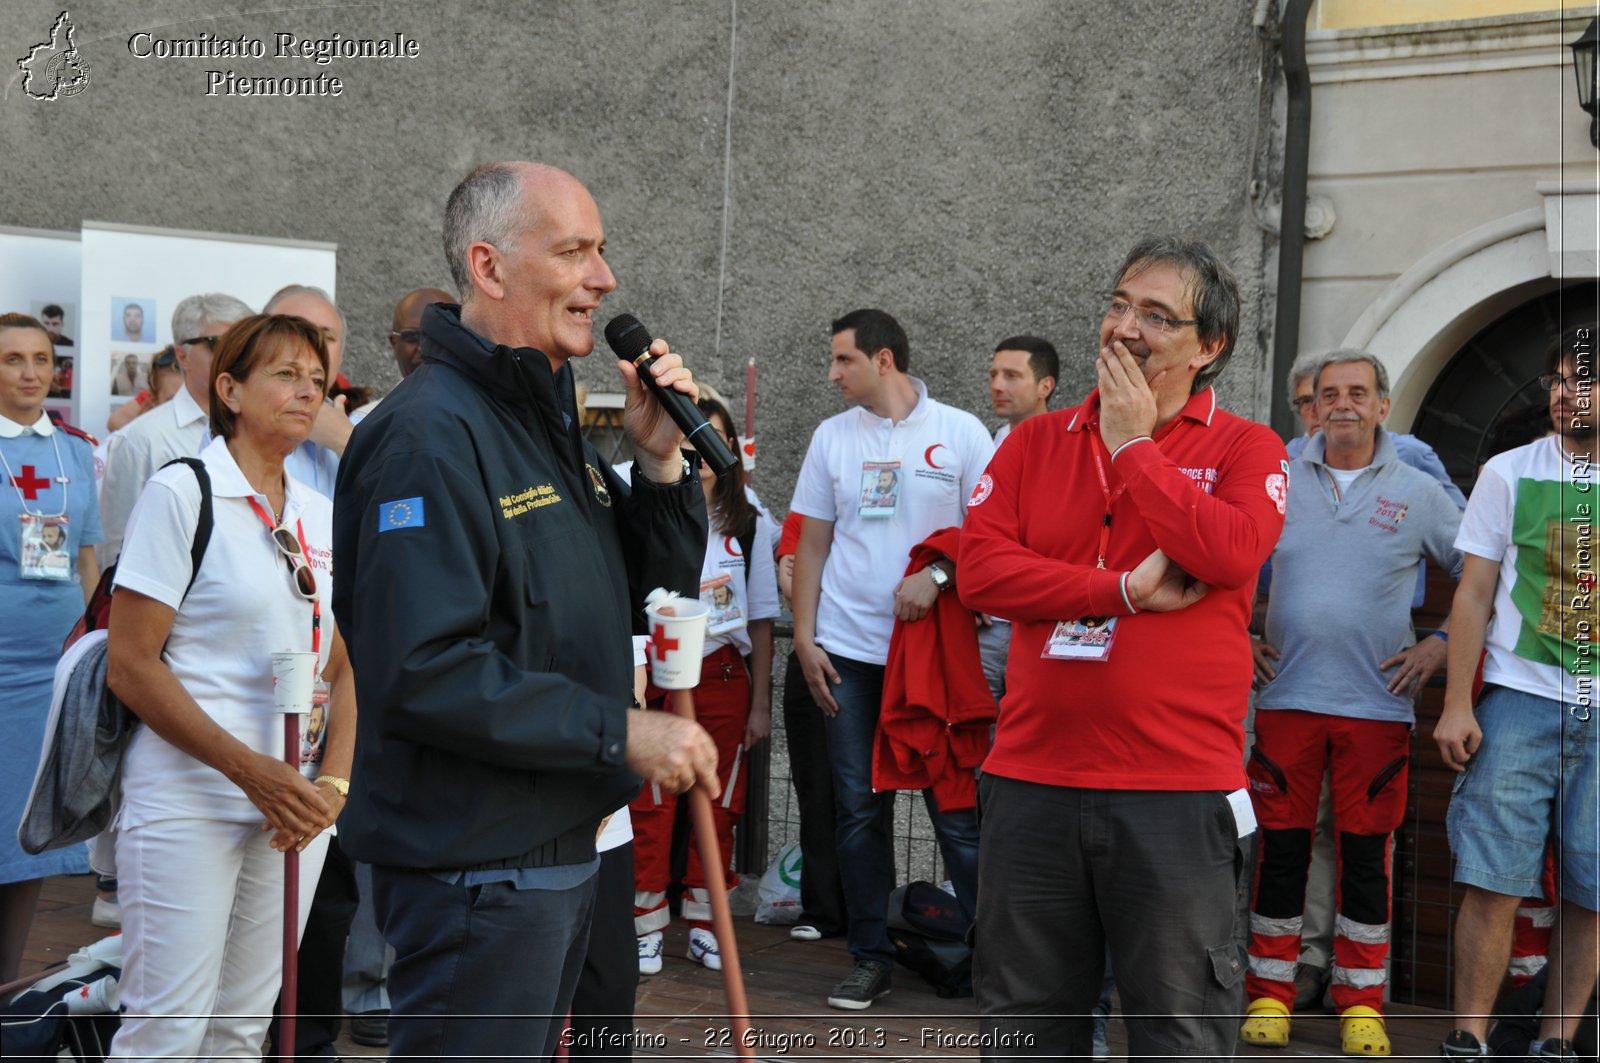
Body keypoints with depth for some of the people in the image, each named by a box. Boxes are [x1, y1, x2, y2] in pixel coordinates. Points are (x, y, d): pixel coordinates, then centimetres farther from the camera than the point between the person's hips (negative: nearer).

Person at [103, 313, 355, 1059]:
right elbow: (129, 665, -11)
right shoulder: (181, 493, -6)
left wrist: (333, 783, -2)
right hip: (189, 800, -6)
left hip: (295, 808, 6)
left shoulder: (323, 517, 11)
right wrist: (251, 770, -18)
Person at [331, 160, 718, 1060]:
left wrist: (661, 460, -2)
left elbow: (652, 593, 15)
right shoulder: (429, 433, -19)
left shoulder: (552, 420, 14)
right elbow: (422, 671, -28)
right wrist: (621, 732, -23)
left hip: (563, 844, 10)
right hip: (476, 871, -10)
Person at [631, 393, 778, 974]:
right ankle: (646, 928, 7)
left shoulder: (749, 524, 6)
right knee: (651, 807, -3)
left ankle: (704, 925, 18)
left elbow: (760, 620, 8)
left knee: (717, 806, 7)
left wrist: (760, 703, 6)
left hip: (724, 679, 2)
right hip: (659, 678, -2)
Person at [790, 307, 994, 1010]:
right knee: (859, 809, 6)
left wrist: (938, 574, -19)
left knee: (954, 807, -3)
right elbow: (812, 544, 11)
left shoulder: (960, 432, 0)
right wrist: (805, 638, 4)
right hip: (848, 652, 3)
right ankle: (871, 958, 16)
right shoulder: (832, 437, 10)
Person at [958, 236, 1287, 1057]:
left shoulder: (1244, 450, 3)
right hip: (1033, 781, 3)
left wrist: (1134, 445, -8)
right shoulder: (1034, 443, 11)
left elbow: (1231, 553, -17)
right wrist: (1126, 592, -10)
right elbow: (981, 570, -2)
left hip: (1179, 794, -3)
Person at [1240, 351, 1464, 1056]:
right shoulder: (1275, 484, 6)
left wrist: (1442, 644, 2)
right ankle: (1270, 994, 13)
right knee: (1281, 846, 3)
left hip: (1379, 703, 0)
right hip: (1287, 698, 0)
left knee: (1367, 853, 3)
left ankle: (1361, 1005, 14)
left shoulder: (1419, 493, 5)